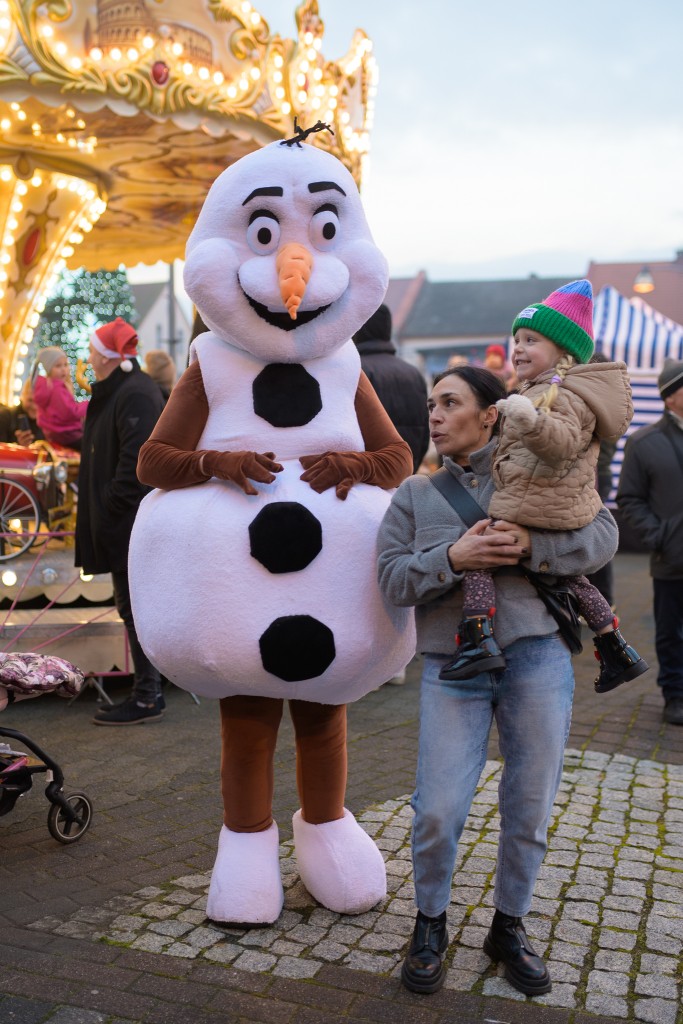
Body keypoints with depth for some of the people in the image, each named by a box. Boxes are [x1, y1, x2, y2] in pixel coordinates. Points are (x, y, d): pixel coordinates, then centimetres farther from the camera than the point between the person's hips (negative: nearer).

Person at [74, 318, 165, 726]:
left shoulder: (135, 395, -17)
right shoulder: (115, 391, 16)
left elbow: (136, 460, -24)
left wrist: (113, 508, -19)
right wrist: (104, 512, 17)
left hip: (133, 523, -10)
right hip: (124, 523, 10)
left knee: (136, 607, -4)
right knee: (134, 605, 15)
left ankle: (148, 696, 4)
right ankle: (148, 687, 25)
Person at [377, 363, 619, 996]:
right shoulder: (415, 493, 10)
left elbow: (603, 534, -2)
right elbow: (391, 578, -1)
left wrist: (531, 545, -17)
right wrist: (452, 558, -17)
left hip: (537, 657, 0)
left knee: (530, 808, 8)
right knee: (438, 812, -4)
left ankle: (509, 927, 32)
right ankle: (430, 925, 24)